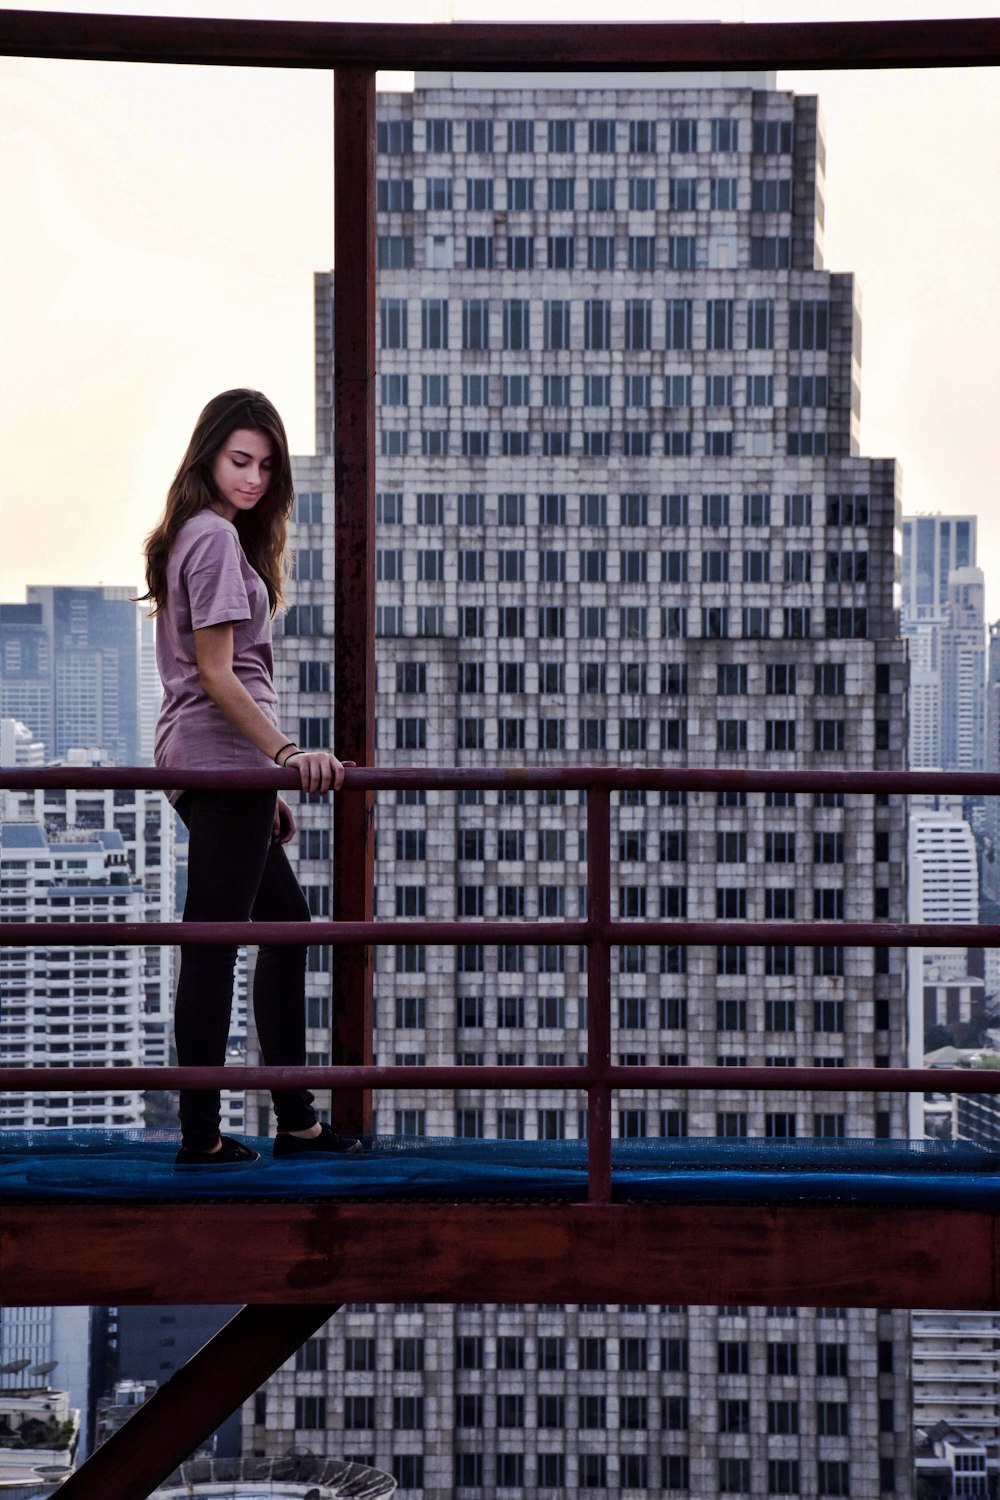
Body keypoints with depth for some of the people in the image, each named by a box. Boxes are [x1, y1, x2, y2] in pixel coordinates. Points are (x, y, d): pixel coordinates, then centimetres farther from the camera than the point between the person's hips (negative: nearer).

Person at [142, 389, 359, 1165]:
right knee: (214, 943, -7)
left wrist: (270, 784, 22)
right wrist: (286, 751, -25)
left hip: (195, 759, 11)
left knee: (285, 919, 16)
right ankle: (201, 1136, -4)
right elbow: (215, 673, -19)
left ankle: (296, 1121, 20)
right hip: (222, 757, -11)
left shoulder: (195, 535, 18)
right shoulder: (216, 536, -12)